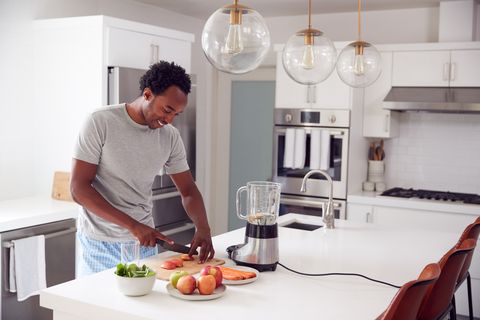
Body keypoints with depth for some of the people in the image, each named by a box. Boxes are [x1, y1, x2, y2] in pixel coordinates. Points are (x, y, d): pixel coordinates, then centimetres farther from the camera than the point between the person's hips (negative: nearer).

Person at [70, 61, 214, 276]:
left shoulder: (170, 136, -2)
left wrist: (203, 228, -15)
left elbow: (188, 190, 5)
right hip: (101, 244, -4)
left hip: (145, 241, 4)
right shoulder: (101, 122, -15)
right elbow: (78, 189, -17)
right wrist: (133, 225, -25)